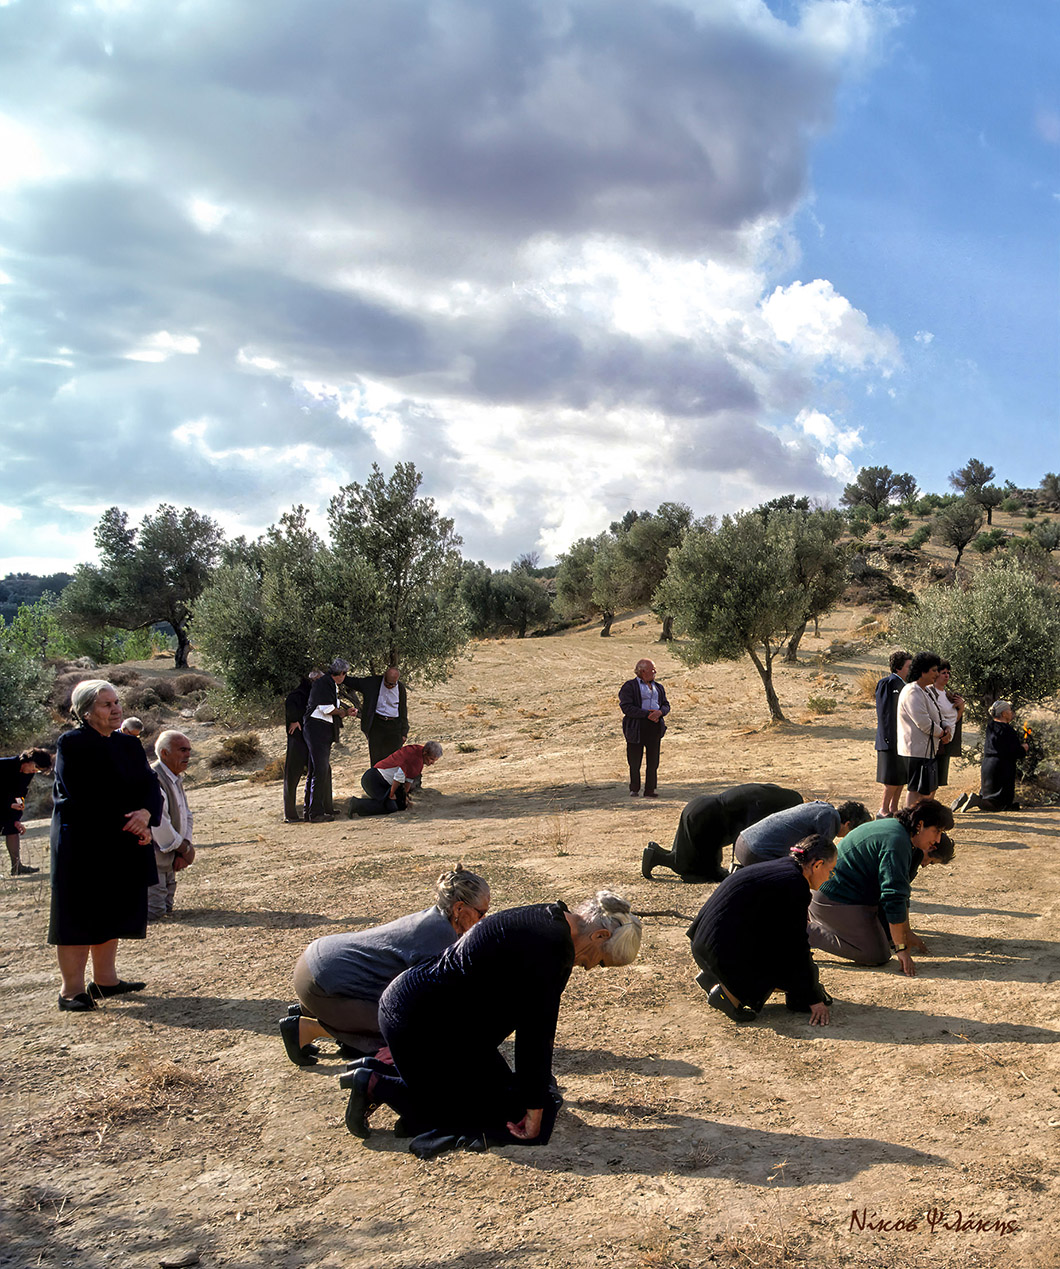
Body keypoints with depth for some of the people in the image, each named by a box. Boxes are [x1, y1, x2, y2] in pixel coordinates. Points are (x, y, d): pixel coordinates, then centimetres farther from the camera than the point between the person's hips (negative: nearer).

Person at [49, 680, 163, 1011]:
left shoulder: (130, 745, 11)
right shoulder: (71, 744, -9)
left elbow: (150, 785, 3)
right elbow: (84, 798, -16)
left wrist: (146, 813, -19)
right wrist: (128, 823, -15)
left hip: (123, 847, 6)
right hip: (82, 845, -6)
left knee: (113, 912, 10)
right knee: (79, 915, -1)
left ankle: (105, 979, 19)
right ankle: (71, 989, 5)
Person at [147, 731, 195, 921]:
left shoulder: (176, 779, 13)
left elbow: (186, 815, 12)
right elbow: (158, 823, -25)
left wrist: (183, 853, -3)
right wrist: (186, 849, -15)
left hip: (168, 861, 10)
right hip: (151, 858, -10)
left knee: (166, 910, 12)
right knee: (154, 912, -13)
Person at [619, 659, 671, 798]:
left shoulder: (658, 687, 19)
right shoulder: (630, 686, -1)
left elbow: (666, 705, 17)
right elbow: (626, 707, -12)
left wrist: (660, 712, -8)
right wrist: (647, 714, -18)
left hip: (655, 727, 5)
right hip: (637, 727, -5)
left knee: (653, 761, 3)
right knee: (635, 761, -1)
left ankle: (650, 789, 9)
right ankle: (634, 790, 10)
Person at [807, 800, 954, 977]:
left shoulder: (894, 829, 13)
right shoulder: (896, 843, -21)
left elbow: (899, 891, 22)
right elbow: (894, 898, -25)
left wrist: (906, 933, 25)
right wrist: (901, 948, -20)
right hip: (838, 901, -11)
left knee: (886, 936, 21)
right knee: (877, 956, -13)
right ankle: (807, 931, -11)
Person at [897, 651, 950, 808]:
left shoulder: (927, 691, 17)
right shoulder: (912, 692, -18)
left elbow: (936, 717, 24)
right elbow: (923, 722, -23)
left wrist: (945, 732, 4)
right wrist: (942, 733, -8)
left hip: (929, 749, 11)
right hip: (917, 750, -11)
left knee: (930, 788, 15)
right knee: (916, 789, -7)